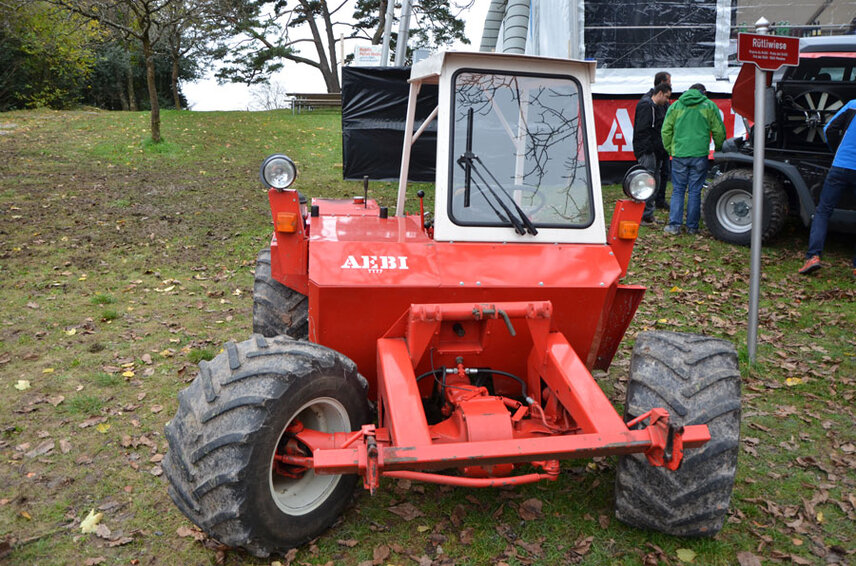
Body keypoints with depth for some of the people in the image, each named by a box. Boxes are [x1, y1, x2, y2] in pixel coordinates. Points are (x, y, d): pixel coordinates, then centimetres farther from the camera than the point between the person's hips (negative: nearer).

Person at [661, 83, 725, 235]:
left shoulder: (675, 106, 9)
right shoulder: (709, 106, 6)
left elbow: (666, 131, 7)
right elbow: (719, 131, 6)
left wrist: (670, 150, 15)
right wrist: (718, 149, 20)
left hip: (679, 155, 1)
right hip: (700, 155, -1)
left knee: (678, 190, 7)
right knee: (695, 191, 5)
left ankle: (674, 225, 1)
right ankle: (692, 227, 8)